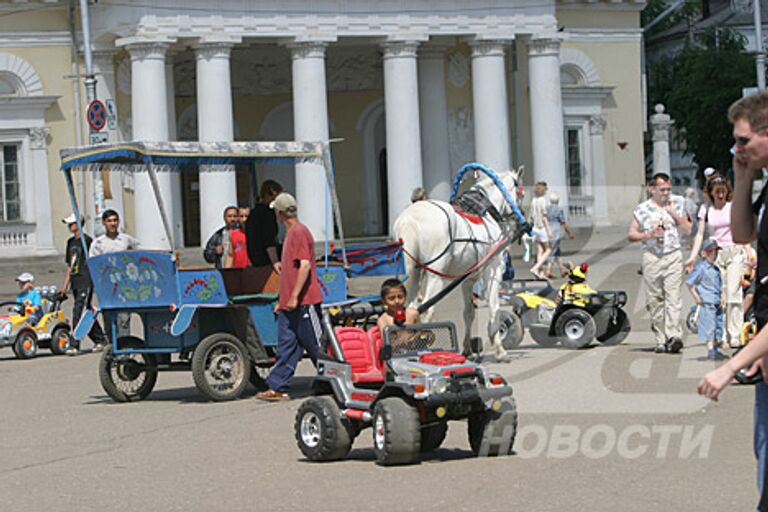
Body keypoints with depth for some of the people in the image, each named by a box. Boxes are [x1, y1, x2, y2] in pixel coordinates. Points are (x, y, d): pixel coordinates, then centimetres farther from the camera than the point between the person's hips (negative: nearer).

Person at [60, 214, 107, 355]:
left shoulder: (87, 240, -7)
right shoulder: (71, 242, 16)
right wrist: (66, 284, 18)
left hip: (86, 281, -8)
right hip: (75, 282, 8)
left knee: (78, 311, -13)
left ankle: (75, 345, -15)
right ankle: (100, 340, 23)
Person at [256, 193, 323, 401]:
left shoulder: (299, 232, -13)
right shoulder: (291, 233, 18)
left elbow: (305, 265, -21)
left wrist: (294, 296, -23)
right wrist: (282, 300, 25)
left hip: (304, 303, -9)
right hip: (290, 305, 9)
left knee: (317, 347, -2)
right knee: (286, 347, 5)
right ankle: (277, 388, 4)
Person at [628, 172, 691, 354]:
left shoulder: (677, 205, 11)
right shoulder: (642, 209, 7)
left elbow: (688, 230, 10)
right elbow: (631, 234, 7)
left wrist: (674, 215, -3)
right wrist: (648, 235, -10)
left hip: (673, 256, -1)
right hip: (651, 257, 1)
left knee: (673, 297, -14)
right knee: (655, 300, 1)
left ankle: (674, 336, -24)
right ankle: (660, 340, 7)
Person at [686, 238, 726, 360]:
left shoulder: (716, 269, 15)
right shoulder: (701, 268, -10)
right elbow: (689, 282, -12)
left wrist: (722, 296, 11)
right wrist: (696, 298, -12)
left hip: (717, 303, 8)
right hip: (706, 303, -8)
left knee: (718, 327, 13)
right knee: (709, 327, -9)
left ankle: (714, 349, 23)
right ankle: (711, 351, -9)